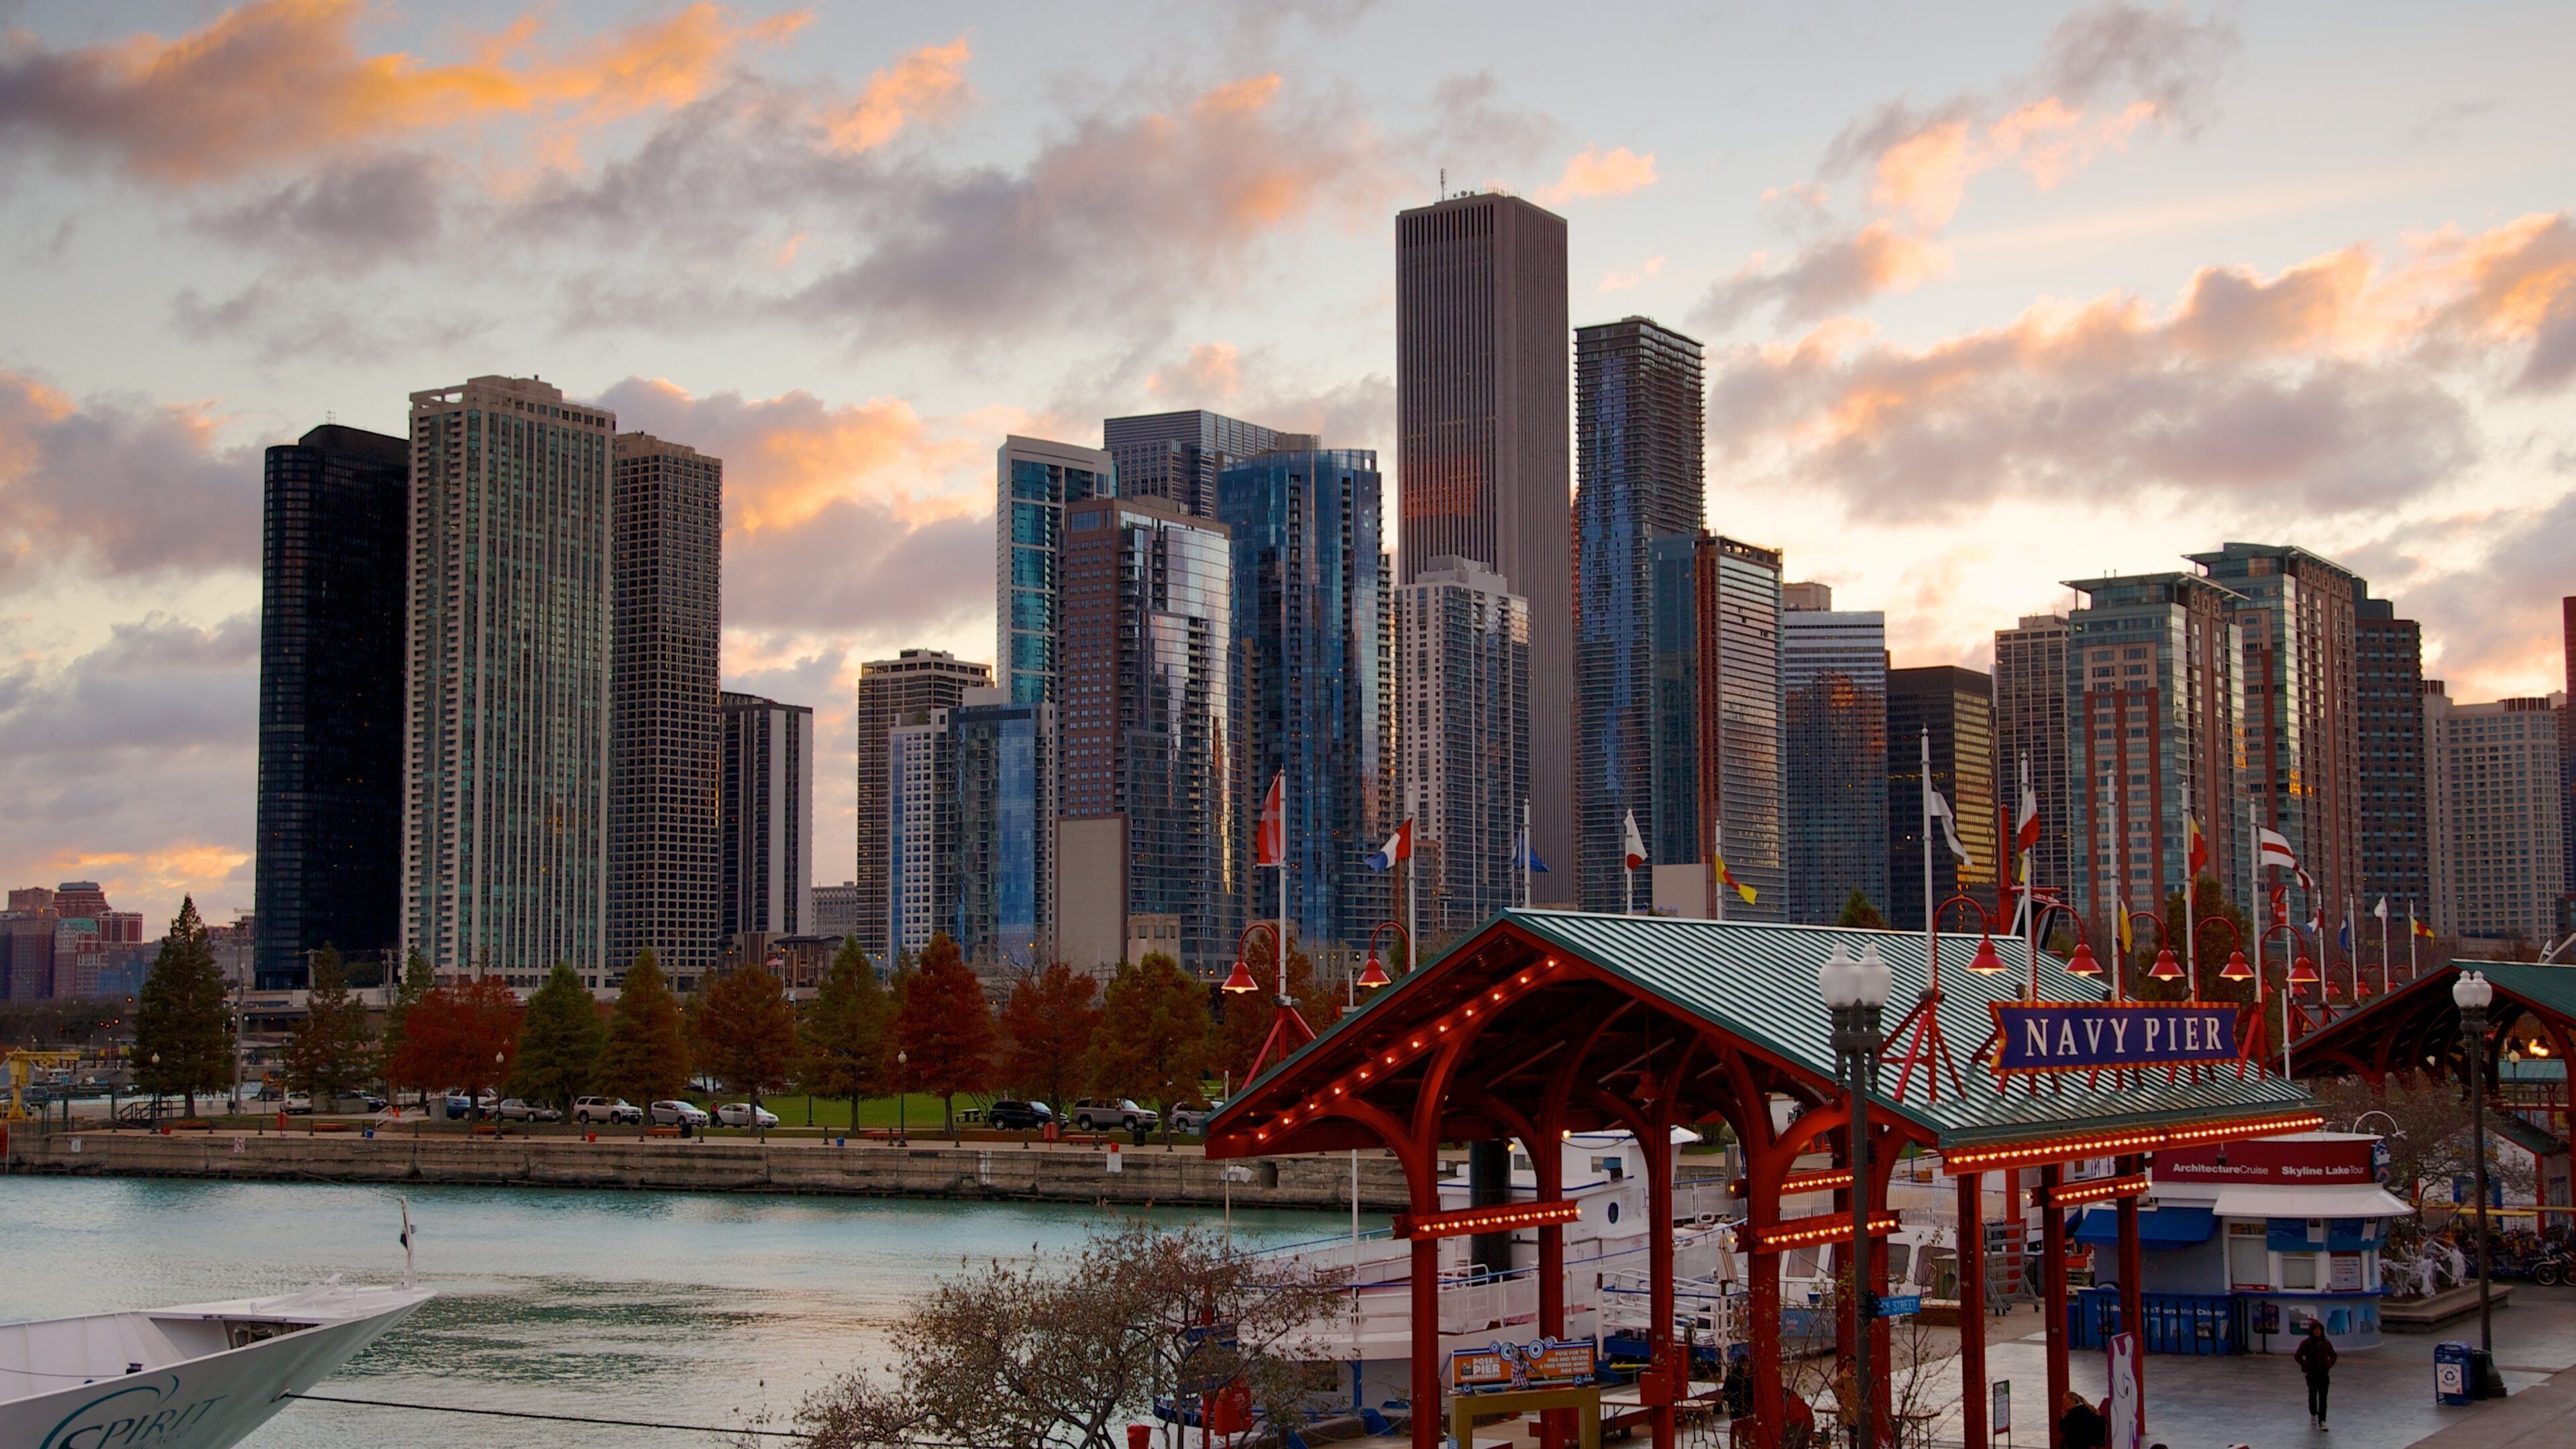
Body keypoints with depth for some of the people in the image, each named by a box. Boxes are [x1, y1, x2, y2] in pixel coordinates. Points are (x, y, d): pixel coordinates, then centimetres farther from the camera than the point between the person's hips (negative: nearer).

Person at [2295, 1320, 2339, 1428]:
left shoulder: (2326, 1343, 0)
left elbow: (2333, 1355, 13)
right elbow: (2298, 1356, -3)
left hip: (2324, 1374, 1)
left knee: (2323, 1398, -5)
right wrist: (2305, 1366, -8)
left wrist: (2330, 1365, 0)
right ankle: (2313, 1414, 38)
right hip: (2311, 1374, -1)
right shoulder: (2306, 1343, -8)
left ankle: (2322, 1421, -6)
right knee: (2313, 1395, 15)